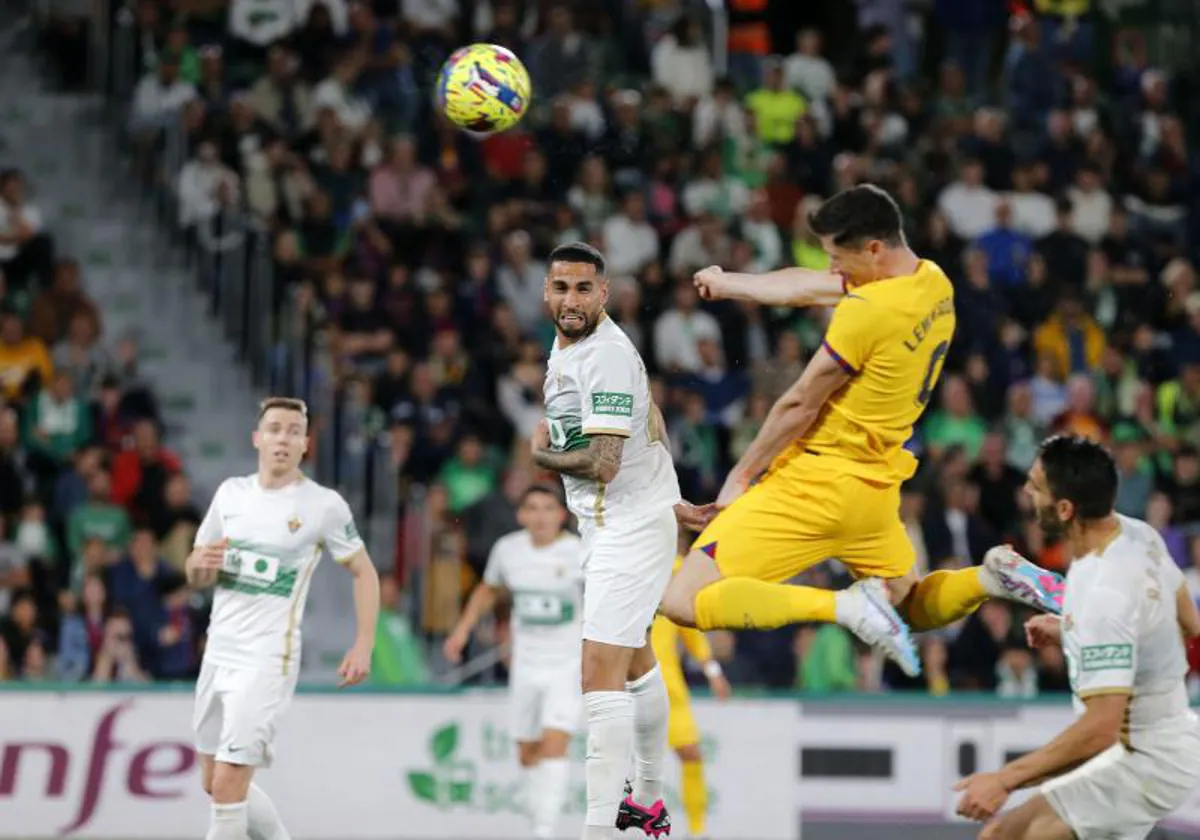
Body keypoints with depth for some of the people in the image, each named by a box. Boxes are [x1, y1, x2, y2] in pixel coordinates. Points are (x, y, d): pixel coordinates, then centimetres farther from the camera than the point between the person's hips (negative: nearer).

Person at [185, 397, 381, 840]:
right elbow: (195, 575, 15)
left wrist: (363, 646, -8)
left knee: (228, 783, -15)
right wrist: (201, 563, -10)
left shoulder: (323, 504, -7)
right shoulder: (231, 492, 7)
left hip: (268, 657, -6)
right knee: (215, 782, 13)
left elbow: (364, 572, 2)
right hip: (219, 650, 6)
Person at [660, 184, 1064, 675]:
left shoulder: (866, 310, -22)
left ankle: (844, 606, -22)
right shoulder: (934, 285, 4)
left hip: (818, 482, -9)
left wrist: (740, 476, -3)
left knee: (684, 602, -13)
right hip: (878, 486, 9)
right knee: (911, 607, 31)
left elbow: (798, 406, -14)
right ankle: (995, 576, 3)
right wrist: (728, 284, 26)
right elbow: (806, 288, 16)